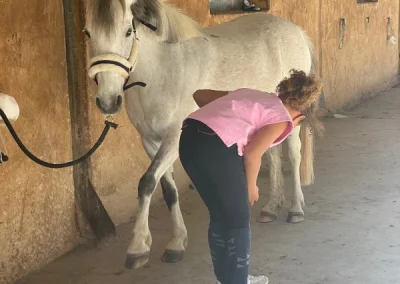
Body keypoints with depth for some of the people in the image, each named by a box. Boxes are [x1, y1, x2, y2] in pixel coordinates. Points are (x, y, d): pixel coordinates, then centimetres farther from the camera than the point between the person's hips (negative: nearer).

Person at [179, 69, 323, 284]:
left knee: (219, 215, 22)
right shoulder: (282, 119, 10)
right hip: (217, 147, -8)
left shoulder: (252, 96, 30)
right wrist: (251, 186, 10)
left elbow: (200, 95, 27)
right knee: (238, 218, 13)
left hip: (188, 139, 8)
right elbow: (252, 153, -4)